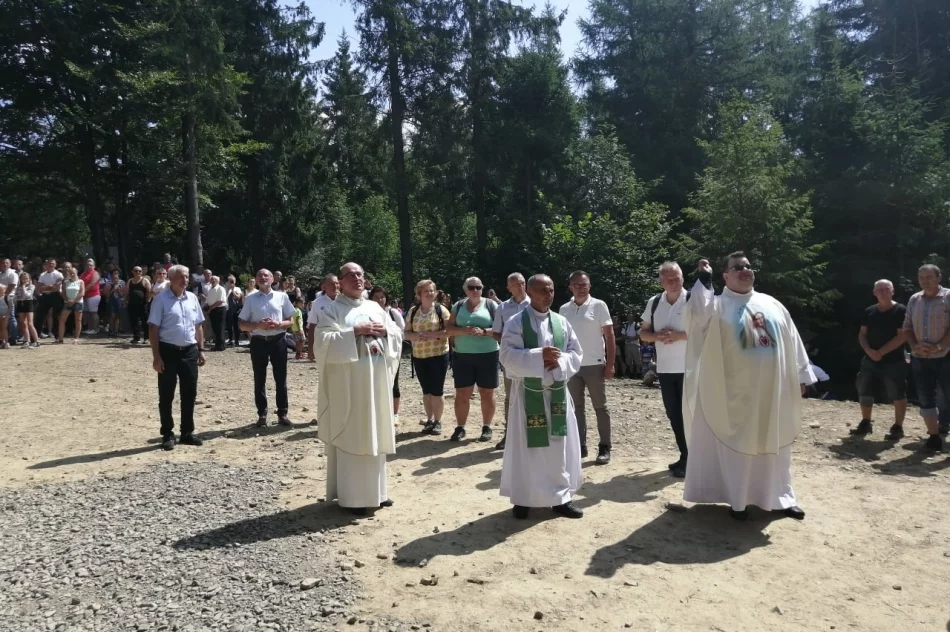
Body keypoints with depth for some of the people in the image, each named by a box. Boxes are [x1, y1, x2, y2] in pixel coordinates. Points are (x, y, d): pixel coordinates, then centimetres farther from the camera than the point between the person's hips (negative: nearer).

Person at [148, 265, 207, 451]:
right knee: (166, 395, 4)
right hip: (168, 351, -5)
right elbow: (153, 329, -9)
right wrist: (156, 356, -13)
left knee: (189, 394, 10)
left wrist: (201, 349, 9)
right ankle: (167, 435, 15)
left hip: (189, 351, 5)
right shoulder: (161, 299, -7)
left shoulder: (192, 298, 8)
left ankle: (187, 433, 21)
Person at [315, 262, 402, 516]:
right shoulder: (332, 309, -1)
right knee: (351, 436, -2)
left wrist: (384, 330, -8)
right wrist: (355, 331, -18)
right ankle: (351, 495, 7)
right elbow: (324, 340, -14)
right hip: (348, 382, -5)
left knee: (375, 434, 11)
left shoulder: (375, 307, 15)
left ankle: (375, 490, 22)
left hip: (377, 381, 5)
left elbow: (398, 334, 12)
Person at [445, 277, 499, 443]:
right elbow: (449, 329, 5)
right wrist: (464, 330, -14)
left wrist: (484, 332, -19)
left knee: (487, 393, 5)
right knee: (462, 393, 4)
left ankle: (487, 427, 17)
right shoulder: (458, 306, 10)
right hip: (462, 356, 2)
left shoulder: (491, 305, 1)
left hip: (487, 355, -2)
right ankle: (460, 427, 15)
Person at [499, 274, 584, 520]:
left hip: (557, 392, 4)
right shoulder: (516, 322, -6)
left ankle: (561, 497, 22)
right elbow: (508, 355, -15)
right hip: (528, 393, -4)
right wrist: (539, 356, -24)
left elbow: (576, 355, 7)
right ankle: (522, 498, 17)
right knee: (526, 446, 4)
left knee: (560, 445, 9)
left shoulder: (562, 322, 7)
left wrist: (559, 360, -13)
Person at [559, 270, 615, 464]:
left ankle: (604, 448, 13)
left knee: (600, 407, 5)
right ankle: (580, 446, 18)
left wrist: (610, 364, -9)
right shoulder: (564, 309, 6)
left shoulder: (598, 305, -4)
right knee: (576, 407, 9)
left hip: (594, 365, -4)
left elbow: (609, 336, -4)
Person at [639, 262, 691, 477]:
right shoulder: (654, 303, 6)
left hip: (689, 368, -5)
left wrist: (678, 335, -22)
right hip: (665, 368, 5)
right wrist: (657, 336, -10)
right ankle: (686, 456, 25)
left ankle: (689, 459, 10)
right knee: (673, 414, 12)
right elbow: (643, 333, 11)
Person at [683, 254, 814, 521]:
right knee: (738, 445, 5)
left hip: (773, 391, 4)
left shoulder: (772, 304, 11)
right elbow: (698, 313, -26)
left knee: (775, 445, 14)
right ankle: (737, 500, 17)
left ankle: (779, 497, 28)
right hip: (736, 391, -4)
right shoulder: (718, 305, -3)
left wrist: (802, 375, 10)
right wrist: (703, 279, -22)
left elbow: (792, 341, 13)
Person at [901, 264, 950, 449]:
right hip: (920, 358, 4)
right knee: (926, 399, 6)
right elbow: (907, 327, 11)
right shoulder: (914, 300, 10)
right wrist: (915, 346, -6)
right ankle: (934, 437, 15)